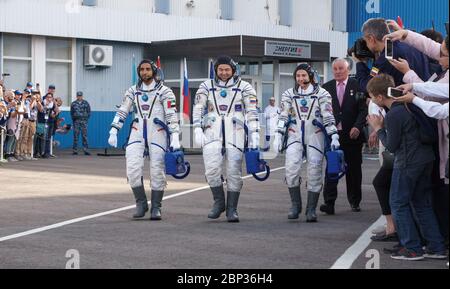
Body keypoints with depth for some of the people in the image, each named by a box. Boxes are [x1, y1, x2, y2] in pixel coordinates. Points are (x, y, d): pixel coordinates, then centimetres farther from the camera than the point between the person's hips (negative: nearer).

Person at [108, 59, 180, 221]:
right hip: (137, 132, 3)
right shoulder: (133, 91, 14)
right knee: (133, 168, -11)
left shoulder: (164, 91, 2)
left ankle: (156, 208, 8)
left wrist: (175, 137, -12)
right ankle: (141, 204, 3)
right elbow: (122, 112, 16)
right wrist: (113, 131, 8)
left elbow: (172, 115, -3)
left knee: (157, 171, -4)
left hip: (157, 133, -3)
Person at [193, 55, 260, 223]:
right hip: (212, 133, 1)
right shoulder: (207, 87, 13)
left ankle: (232, 209, 6)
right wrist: (198, 130, 0)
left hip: (235, 134, -1)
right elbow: (198, 109, 11)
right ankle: (219, 202, 7)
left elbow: (252, 112, 5)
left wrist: (254, 134, -3)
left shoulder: (244, 87, 8)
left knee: (234, 171, -3)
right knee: (212, 169, -14)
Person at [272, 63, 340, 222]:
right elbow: (283, 116, 12)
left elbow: (328, 116, 0)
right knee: (291, 168, -16)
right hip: (294, 135, 1)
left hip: (315, 136, -1)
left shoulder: (321, 93, 5)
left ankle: (311, 209, 0)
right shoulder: (289, 94, 13)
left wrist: (334, 136, -8)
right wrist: (278, 135, 2)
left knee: (315, 171, -7)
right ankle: (296, 204, -3)